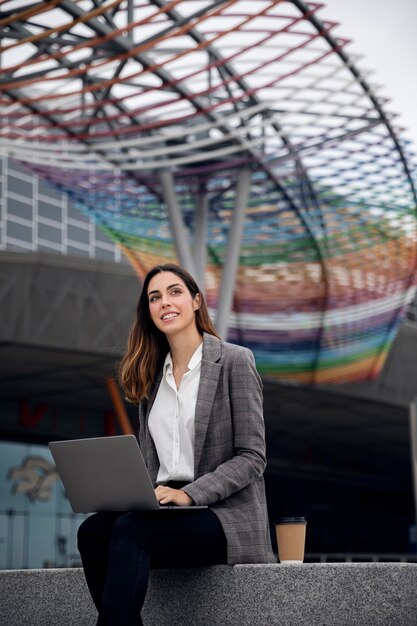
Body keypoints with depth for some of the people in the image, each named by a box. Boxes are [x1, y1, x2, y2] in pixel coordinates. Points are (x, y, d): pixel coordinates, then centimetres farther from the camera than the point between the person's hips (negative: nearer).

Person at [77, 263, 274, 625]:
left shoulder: (234, 361, 0)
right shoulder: (151, 375, 18)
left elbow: (251, 457, -6)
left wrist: (189, 494, -19)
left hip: (224, 513, -5)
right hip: (164, 510, 5)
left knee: (130, 529, -33)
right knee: (93, 530, -27)